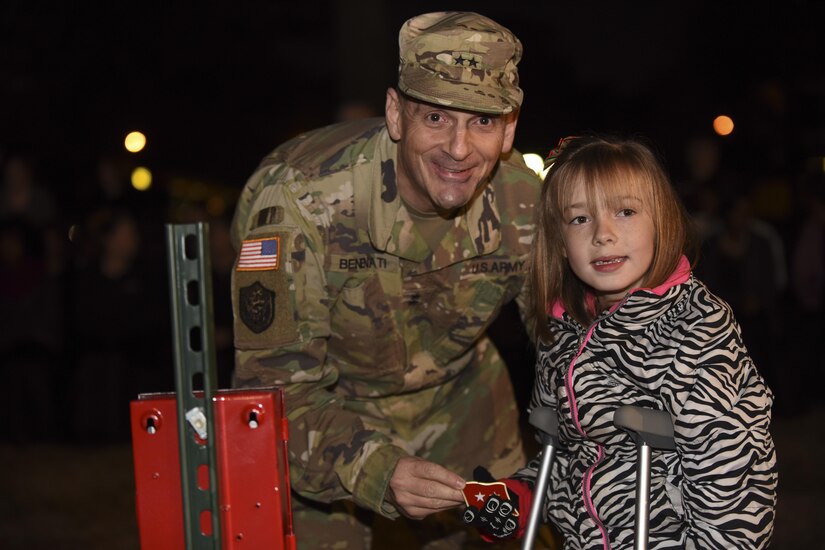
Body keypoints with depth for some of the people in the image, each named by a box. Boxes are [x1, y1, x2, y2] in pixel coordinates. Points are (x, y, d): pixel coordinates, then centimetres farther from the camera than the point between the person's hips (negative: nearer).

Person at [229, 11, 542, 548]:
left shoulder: (526, 208, -20)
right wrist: (380, 472, -47)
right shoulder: (299, 200, -33)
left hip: (456, 397, 3)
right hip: (325, 404, -3)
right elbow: (277, 389, -32)